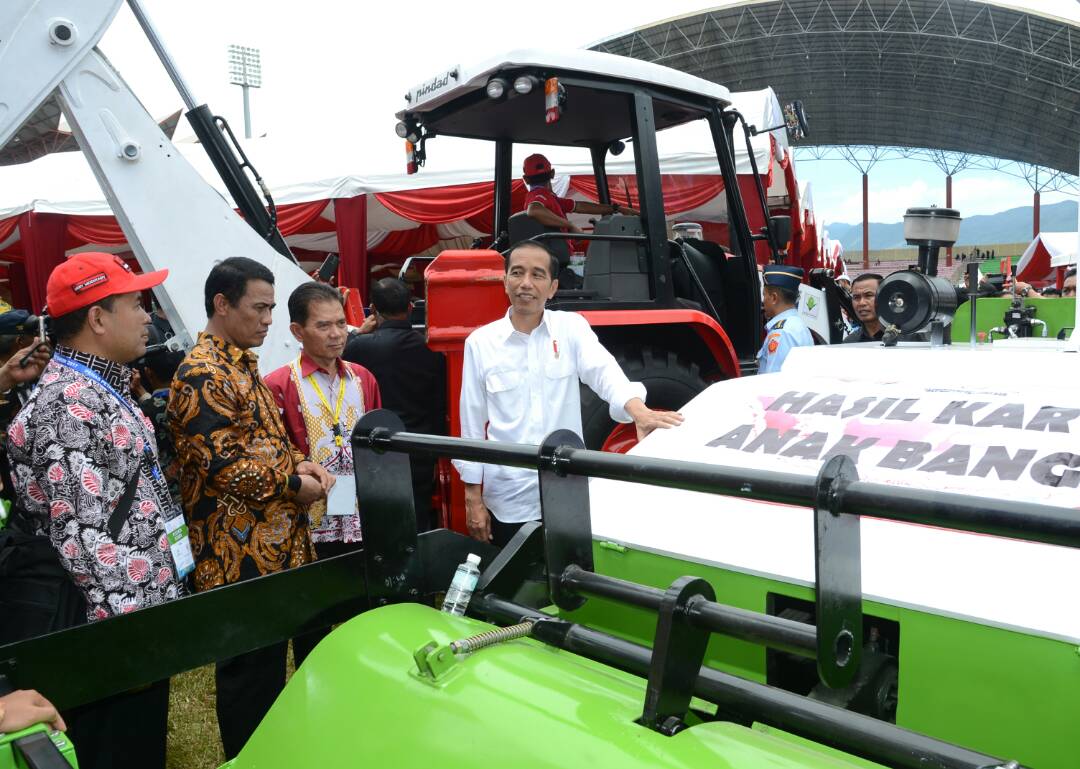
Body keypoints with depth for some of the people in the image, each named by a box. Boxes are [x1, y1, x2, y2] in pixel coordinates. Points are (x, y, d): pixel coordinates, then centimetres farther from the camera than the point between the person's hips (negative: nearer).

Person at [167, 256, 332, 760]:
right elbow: (220, 463, -24)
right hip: (244, 554, -10)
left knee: (269, 659, 20)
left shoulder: (241, 365, 15)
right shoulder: (203, 375, -17)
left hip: (271, 545, 10)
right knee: (250, 670, 3)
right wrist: (294, 485, -15)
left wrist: (296, 462, 4)